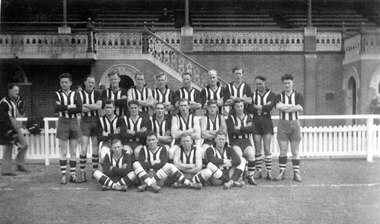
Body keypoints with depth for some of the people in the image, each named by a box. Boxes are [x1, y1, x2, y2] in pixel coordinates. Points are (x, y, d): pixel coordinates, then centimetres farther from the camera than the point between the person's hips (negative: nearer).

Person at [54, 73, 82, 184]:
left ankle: (73, 175, 11)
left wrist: (64, 108, -11)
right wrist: (71, 106, -12)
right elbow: (56, 108, -14)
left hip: (74, 122, 2)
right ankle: (63, 175, 6)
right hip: (63, 122, -2)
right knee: (63, 152, 0)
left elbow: (80, 109, -8)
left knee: (73, 152, 5)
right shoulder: (57, 94, 4)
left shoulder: (76, 94, 7)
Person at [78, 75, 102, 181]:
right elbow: (81, 109, -12)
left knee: (96, 148, 5)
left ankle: (95, 172, 14)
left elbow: (99, 106, -8)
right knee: (83, 149, -8)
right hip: (85, 121, -2)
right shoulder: (80, 94, 3)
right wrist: (94, 107, -9)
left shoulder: (97, 94, 10)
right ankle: (82, 173, 0)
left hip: (96, 121, 3)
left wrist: (85, 105, -8)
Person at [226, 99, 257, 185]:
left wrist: (240, 128, -6)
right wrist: (245, 129, -3)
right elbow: (232, 131, -8)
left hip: (246, 142, 2)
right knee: (238, 154, -33)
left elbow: (251, 129, -4)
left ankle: (250, 176, -15)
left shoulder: (248, 117, 15)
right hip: (235, 142, -2)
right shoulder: (231, 118, 8)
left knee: (251, 154, -29)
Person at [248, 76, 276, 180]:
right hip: (256, 122, 2)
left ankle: (269, 172, -1)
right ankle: (259, 171, 7)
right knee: (258, 149, 1)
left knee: (267, 148, -6)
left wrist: (257, 106, -7)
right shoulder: (253, 95, 11)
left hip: (267, 122, -2)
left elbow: (270, 107, -14)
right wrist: (264, 108, -11)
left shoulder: (271, 94, 4)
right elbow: (249, 109, -3)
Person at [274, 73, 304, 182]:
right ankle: (282, 172, 7)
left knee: (295, 151, 2)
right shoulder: (279, 96, 7)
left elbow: (300, 108, -13)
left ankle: (296, 173, 6)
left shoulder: (298, 95, 6)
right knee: (283, 150, 0)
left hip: (295, 123, 0)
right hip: (282, 124, 0)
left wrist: (285, 108, -11)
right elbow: (278, 106, -15)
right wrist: (293, 105, -13)